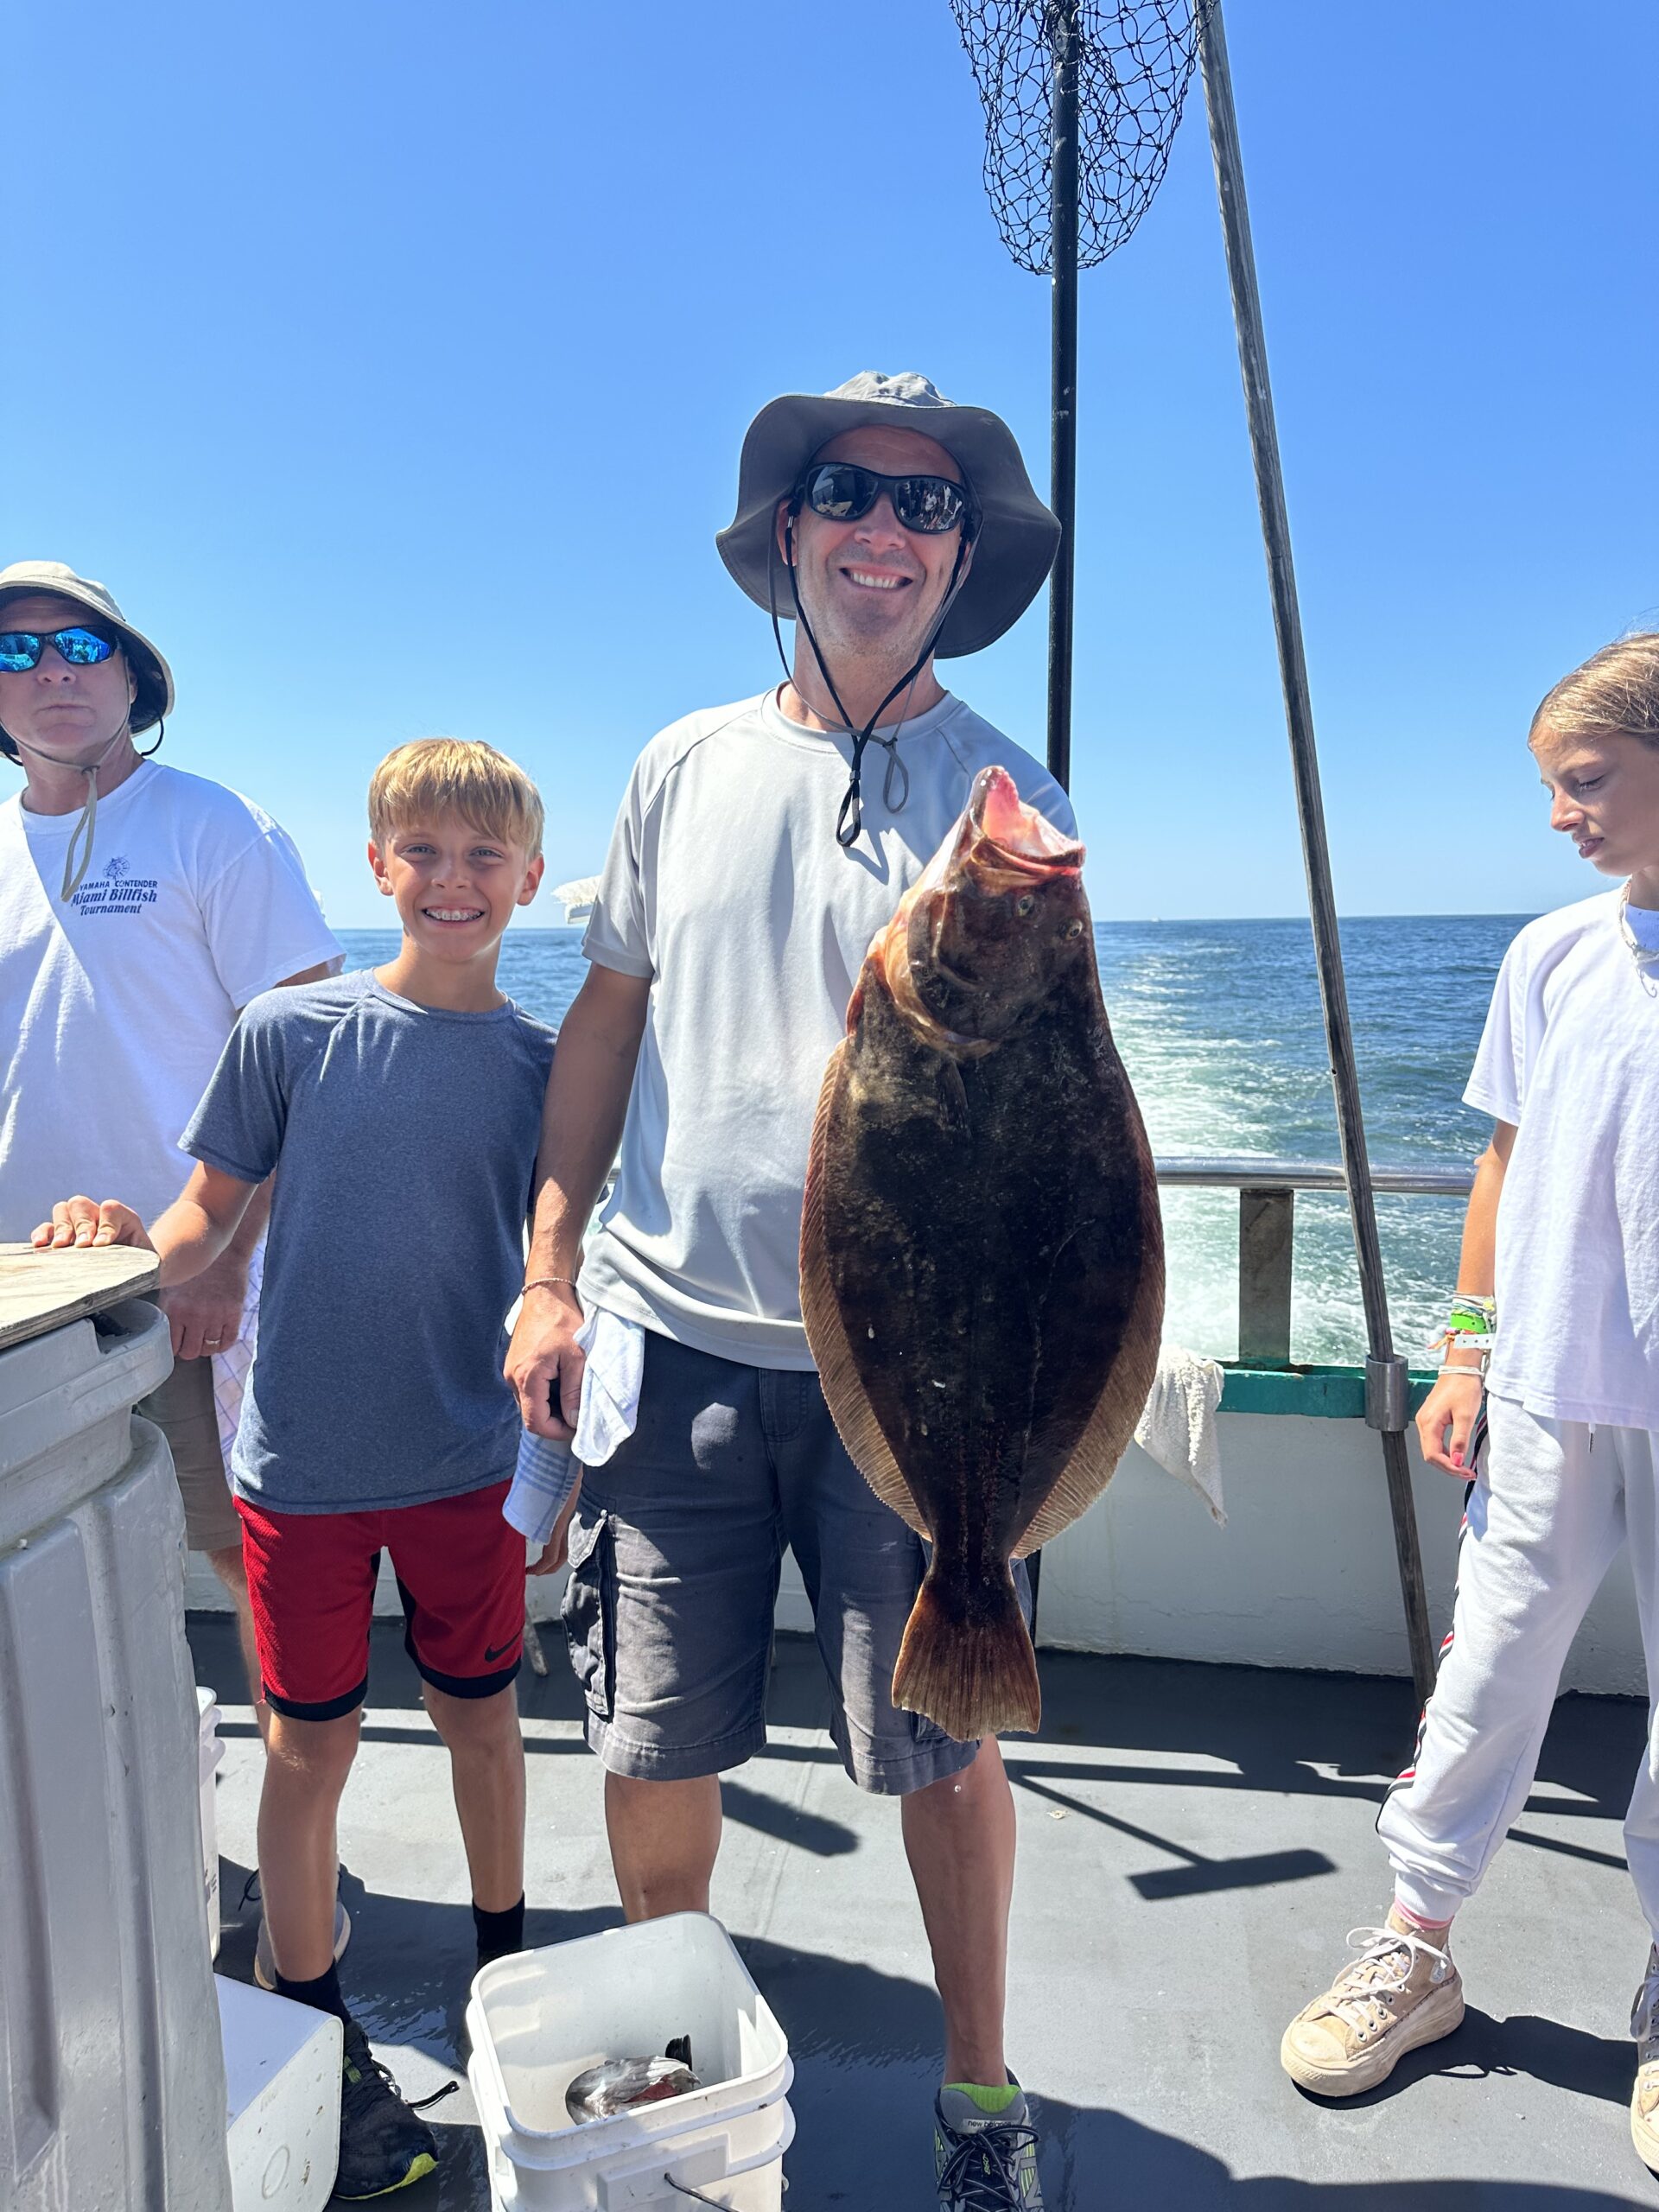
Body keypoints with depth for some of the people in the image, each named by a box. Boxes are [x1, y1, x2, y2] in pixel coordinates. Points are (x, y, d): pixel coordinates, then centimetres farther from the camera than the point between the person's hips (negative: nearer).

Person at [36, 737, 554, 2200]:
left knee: (483, 1716, 16)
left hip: (471, 1462, 1)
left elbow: (553, 1271, 3)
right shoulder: (291, 1032, -7)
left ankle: (506, 1960, 42)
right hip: (305, 1461, -1)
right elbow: (213, 1214, 0)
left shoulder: (544, 1065, -3)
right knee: (313, 1743, 12)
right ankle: (315, 2029, 35)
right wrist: (136, 1245, -21)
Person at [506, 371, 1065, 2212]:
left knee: (944, 1743, 9)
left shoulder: (1007, 799, -1)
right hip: (671, 1338, 3)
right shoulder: (688, 767, 7)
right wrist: (550, 1273, 6)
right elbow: (606, 1023, 11)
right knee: (654, 1743, 13)